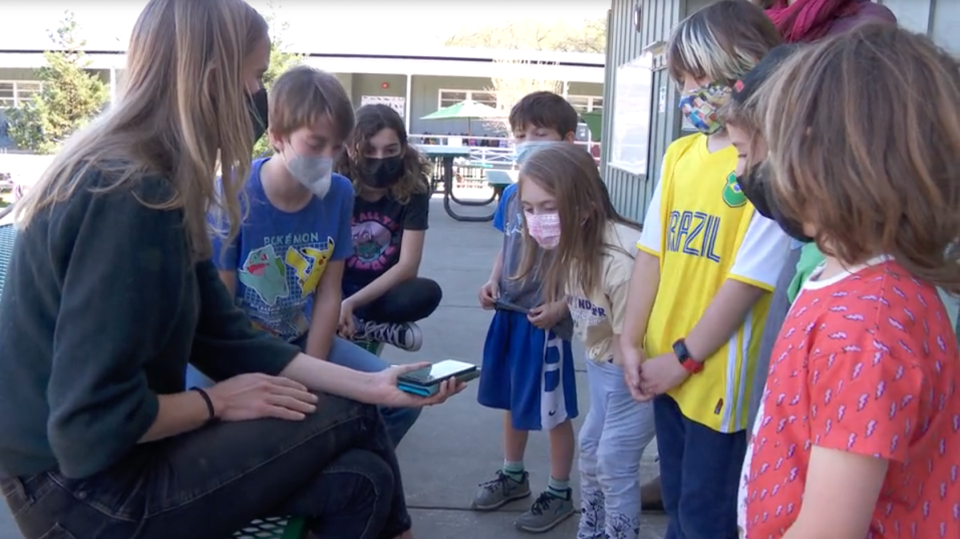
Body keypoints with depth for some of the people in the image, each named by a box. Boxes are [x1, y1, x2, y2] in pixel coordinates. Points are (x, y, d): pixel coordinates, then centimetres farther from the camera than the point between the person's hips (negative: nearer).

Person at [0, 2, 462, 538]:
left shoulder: (157, 185, 6)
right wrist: (215, 401, -11)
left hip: (116, 459, 8)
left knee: (358, 480, 0)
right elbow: (91, 426, -27)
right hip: (90, 493, -8)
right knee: (352, 418, -4)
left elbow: (229, 337, 5)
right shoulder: (128, 196, -25)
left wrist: (369, 383, 1)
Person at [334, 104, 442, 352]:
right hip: (337, 287, 0)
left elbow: (407, 266, -16)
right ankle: (384, 330, -19)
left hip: (381, 290, 1)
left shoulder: (413, 187, -13)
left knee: (427, 293, -31)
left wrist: (350, 303, -26)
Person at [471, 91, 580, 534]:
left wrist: (560, 306, -20)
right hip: (508, 313, 7)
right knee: (511, 399, 21)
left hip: (546, 320, -7)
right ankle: (513, 474, 40)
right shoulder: (511, 194, 5)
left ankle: (560, 493, 24)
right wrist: (493, 281, 2)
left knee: (553, 410, 7)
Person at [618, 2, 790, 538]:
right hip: (664, 365, 6)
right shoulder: (680, 153, 5)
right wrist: (632, 342, 1)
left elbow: (748, 279, -18)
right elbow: (652, 251, 5)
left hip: (717, 374, -6)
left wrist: (684, 358, -13)